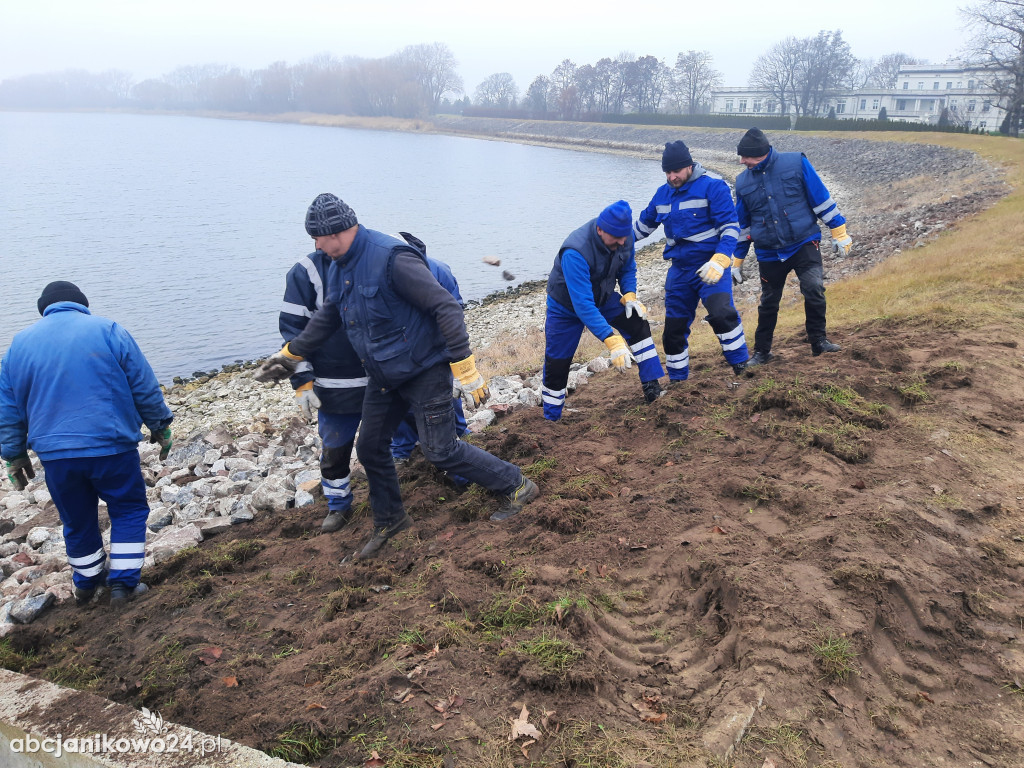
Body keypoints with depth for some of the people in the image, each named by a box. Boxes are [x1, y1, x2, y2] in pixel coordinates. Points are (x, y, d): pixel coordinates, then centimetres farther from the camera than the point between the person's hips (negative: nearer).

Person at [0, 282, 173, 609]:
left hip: (55, 456, 4)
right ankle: (123, 584, 10)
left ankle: (86, 583, 38)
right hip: (111, 447, -3)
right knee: (128, 509, 14)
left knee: (77, 521, 20)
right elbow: (145, 388, -2)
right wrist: (160, 427, 8)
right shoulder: (108, 331, -2)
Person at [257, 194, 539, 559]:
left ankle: (516, 486, 13)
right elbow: (328, 316, 20)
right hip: (383, 377, 9)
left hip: (425, 371, -9)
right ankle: (388, 520, 35)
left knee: (441, 451, -7)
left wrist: (465, 368, -29)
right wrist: (291, 354, 25)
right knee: (370, 448, 14)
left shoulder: (392, 258, -25)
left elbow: (446, 307, -26)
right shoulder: (340, 267, 4)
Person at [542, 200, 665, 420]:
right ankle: (551, 420, 19)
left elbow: (628, 268, 2)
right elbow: (583, 305, -46)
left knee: (638, 325, -14)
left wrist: (629, 295, -19)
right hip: (566, 307, -5)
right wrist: (612, 341, -52)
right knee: (556, 366, -1)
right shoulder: (575, 252, -41)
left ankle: (651, 385, -3)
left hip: (602, 298, 5)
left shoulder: (625, 236, -21)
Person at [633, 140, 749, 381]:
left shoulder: (712, 185, -10)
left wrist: (719, 261, -25)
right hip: (679, 269, 6)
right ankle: (677, 379, 24)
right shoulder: (663, 193, 9)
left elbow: (730, 226, -14)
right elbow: (645, 223, 25)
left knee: (721, 314, -27)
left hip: (710, 266, -6)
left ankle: (742, 368, -10)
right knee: (674, 326, 8)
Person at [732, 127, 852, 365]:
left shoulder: (796, 163, -6)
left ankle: (818, 340, -3)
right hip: (769, 254, 3)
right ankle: (761, 351, 27)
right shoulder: (743, 182, 3)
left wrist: (839, 232, -1)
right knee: (768, 303, 10)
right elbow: (742, 225, 12)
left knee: (814, 288, -21)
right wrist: (737, 261, 15)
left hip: (804, 243, -2)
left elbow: (821, 198, -2)